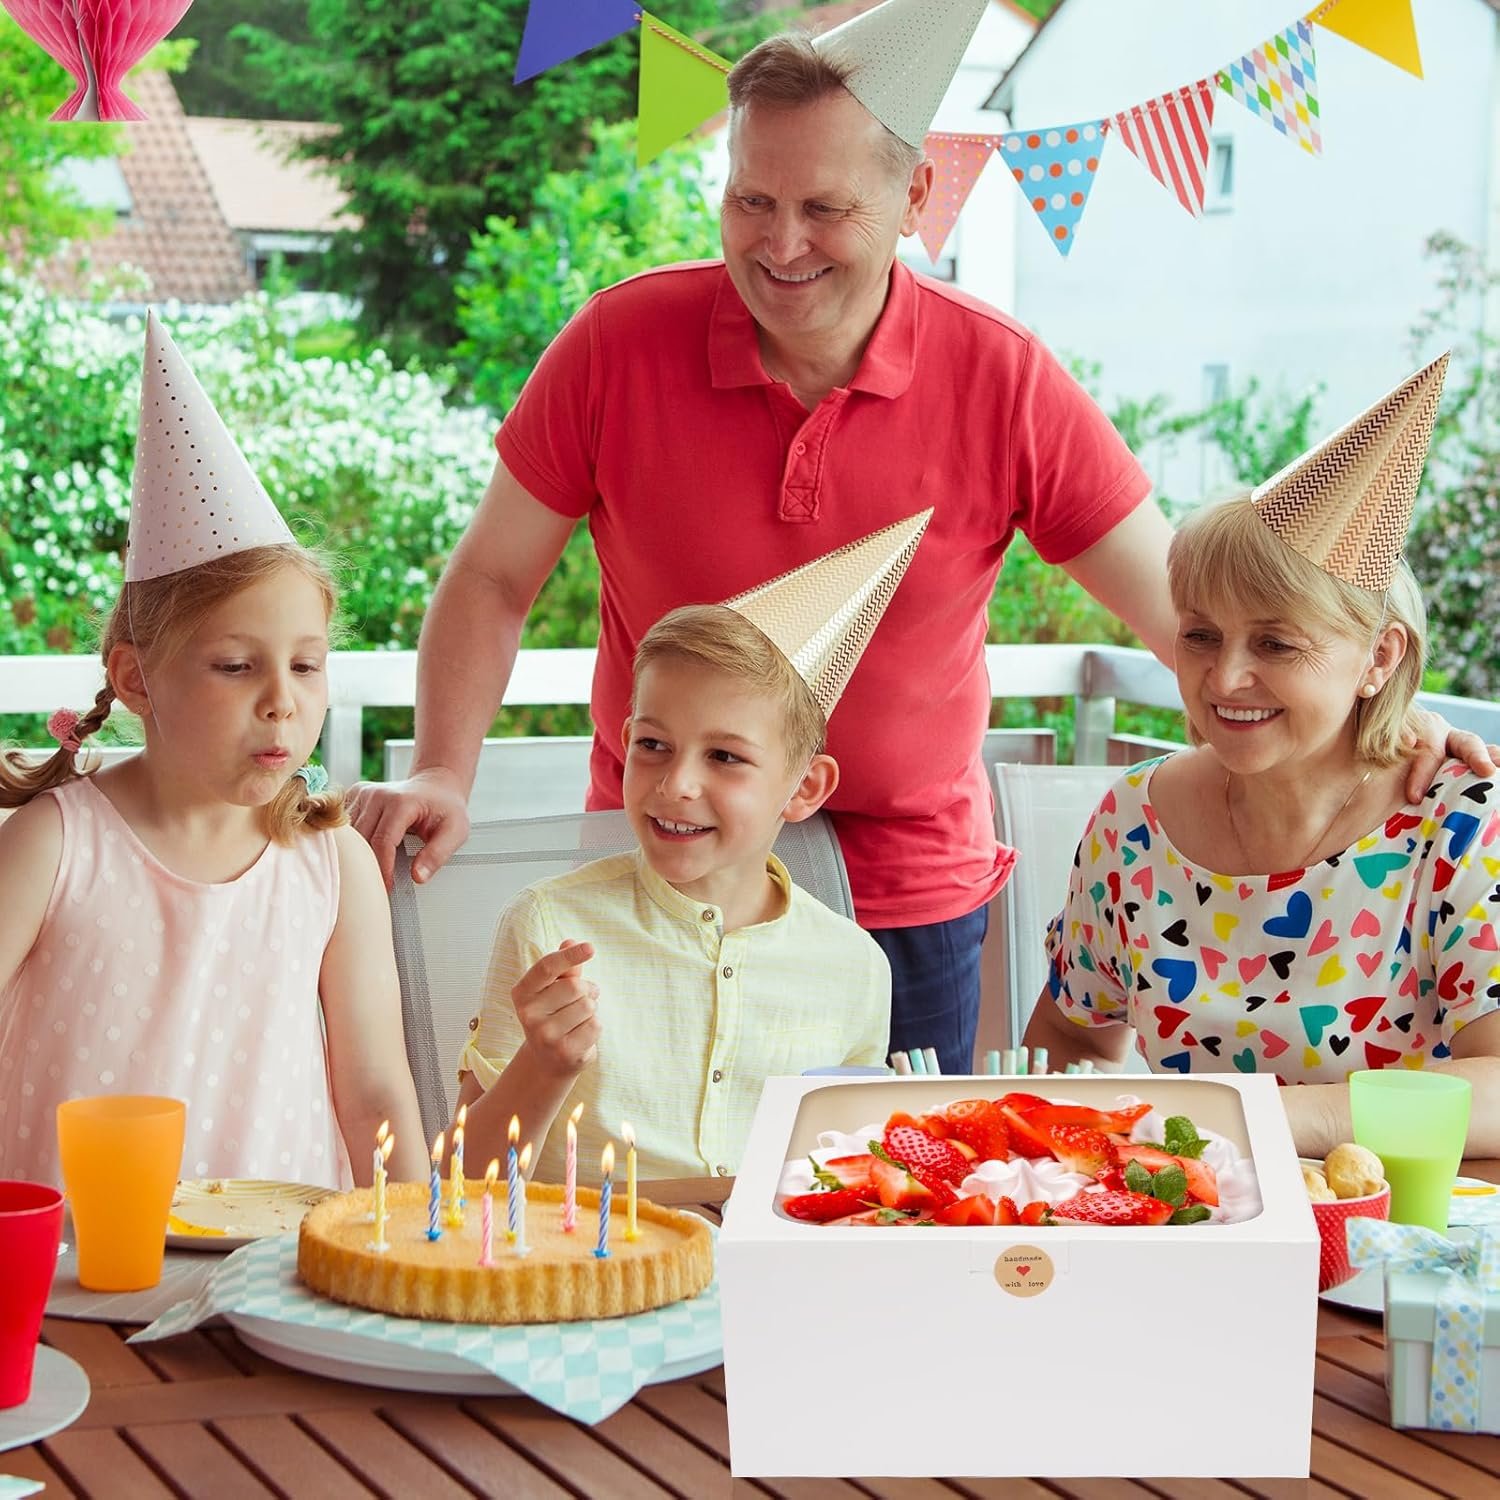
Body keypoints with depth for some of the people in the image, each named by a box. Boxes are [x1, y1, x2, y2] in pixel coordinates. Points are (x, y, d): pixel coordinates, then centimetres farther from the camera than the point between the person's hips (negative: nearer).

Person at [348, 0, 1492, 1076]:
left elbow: (1181, 604, -5)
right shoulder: (619, 346, -10)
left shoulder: (1003, 380, -9)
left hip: (911, 901, 1)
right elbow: (494, 581, 0)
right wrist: (444, 773, -14)